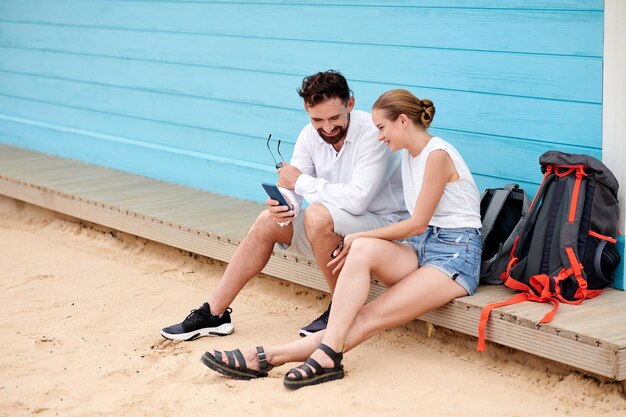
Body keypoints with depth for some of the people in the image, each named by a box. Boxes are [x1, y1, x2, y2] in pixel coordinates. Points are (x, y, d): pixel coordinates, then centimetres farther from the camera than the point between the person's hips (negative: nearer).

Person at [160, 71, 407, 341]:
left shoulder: (372, 133, -23)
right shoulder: (310, 135, -1)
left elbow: (357, 199, -32)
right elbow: (290, 189, -4)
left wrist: (301, 181, -20)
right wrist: (283, 205, -30)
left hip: (384, 225, -7)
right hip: (332, 228, 7)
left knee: (318, 215, -32)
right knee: (268, 222, -5)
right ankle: (214, 314, 1)